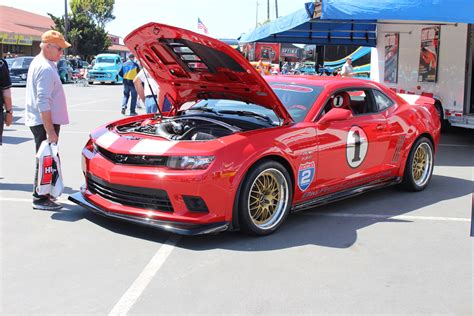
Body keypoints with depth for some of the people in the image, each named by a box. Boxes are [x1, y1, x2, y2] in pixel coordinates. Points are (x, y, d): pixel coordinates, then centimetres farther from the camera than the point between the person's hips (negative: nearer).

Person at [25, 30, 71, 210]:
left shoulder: (37, 62, 14)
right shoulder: (45, 69, -20)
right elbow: (43, 103, -26)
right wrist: (50, 131, -26)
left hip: (38, 121, 10)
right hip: (44, 122, -10)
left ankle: (42, 194, 29)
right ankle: (40, 199, 5)